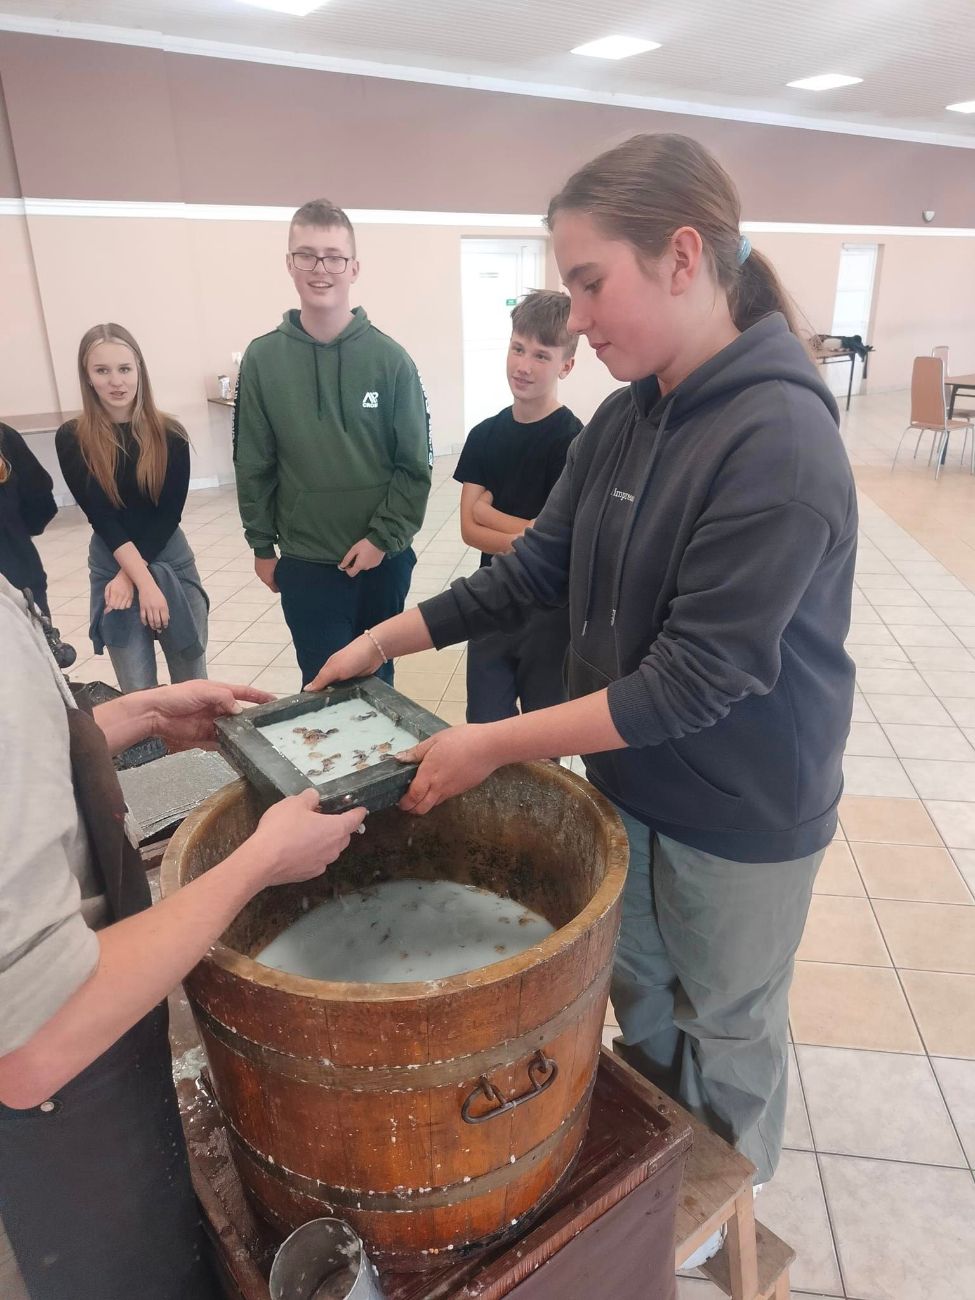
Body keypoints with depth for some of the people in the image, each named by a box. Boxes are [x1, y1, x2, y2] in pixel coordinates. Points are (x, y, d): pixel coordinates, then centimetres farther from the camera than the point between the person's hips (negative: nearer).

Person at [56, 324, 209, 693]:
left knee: (193, 682, 10)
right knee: (137, 691, 4)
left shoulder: (170, 434, -6)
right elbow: (101, 517, -11)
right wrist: (145, 581, -19)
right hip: (111, 567, 0)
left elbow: (170, 513, -6)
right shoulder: (71, 439, -6)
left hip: (170, 561, 1)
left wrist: (132, 574, -13)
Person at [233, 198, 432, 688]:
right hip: (305, 563, 0)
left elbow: (415, 464, -5)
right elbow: (253, 465, 3)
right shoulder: (262, 359, -2)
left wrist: (383, 536, -11)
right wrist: (261, 545, 4)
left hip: (383, 558, 0)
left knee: (377, 679, 17)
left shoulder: (389, 359, -6)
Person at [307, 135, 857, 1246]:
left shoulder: (778, 440, -26)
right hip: (627, 778, 7)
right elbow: (537, 567, 4)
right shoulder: (624, 418, -2)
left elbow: (698, 677, -28)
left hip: (742, 815, -6)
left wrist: (494, 746, -26)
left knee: (725, 1028, 19)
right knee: (637, 992, 26)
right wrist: (387, 640, -1)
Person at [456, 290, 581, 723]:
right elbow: (469, 528, -3)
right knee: (483, 730, 14)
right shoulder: (484, 435, 3)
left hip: (550, 610, -4)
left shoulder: (573, 441, -13)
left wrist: (488, 511, -8)